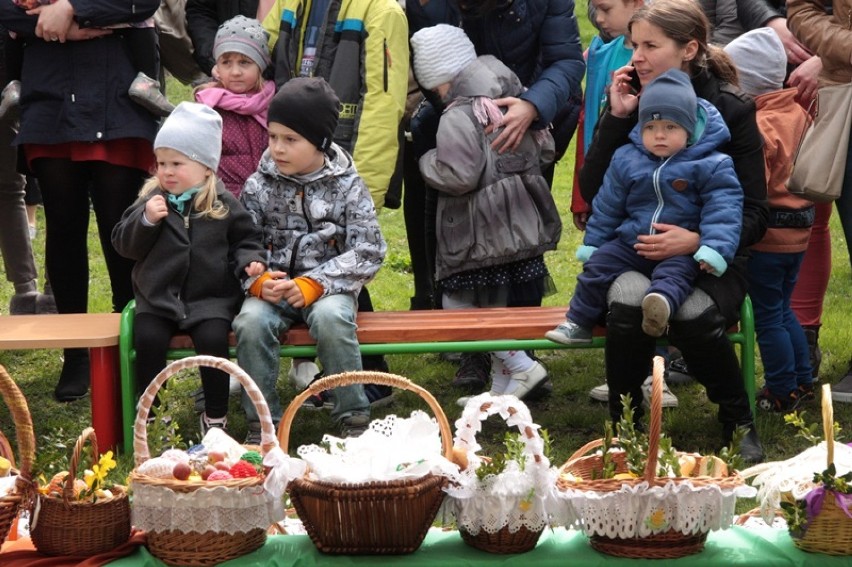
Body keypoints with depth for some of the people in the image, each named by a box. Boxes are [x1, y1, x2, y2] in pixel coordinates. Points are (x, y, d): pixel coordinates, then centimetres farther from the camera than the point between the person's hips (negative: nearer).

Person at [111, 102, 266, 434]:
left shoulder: (224, 205, 1)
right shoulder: (150, 200, 5)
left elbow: (245, 239, 12)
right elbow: (124, 245, 2)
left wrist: (249, 260, -9)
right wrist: (145, 220, -15)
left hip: (210, 299, -1)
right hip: (158, 298, 2)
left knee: (213, 338, -26)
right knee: (148, 338, -24)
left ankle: (216, 416, -7)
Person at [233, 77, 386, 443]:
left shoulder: (348, 187, -2)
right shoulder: (259, 186, 3)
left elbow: (368, 252, -8)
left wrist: (313, 284, -18)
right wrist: (258, 281, -22)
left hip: (328, 287, -2)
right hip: (272, 286, 2)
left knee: (330, 317, -35)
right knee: (251, 321, -30)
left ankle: (354, 418, -20)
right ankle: (262, 424, -17)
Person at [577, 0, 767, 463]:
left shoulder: (732, 111, -5)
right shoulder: (631, 104, 3)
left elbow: (754, 215, -6)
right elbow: (593, 193, -3)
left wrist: (699, 241, -24)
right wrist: (616, 118, -11)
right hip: (632, 252, 2)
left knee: (694, 314, -33)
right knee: (630, 300, -33)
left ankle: (739, 425, -6)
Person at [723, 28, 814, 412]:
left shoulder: (759, 127, -22)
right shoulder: (796, 111, 5)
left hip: (767, 234, -9)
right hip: (797, 230, 9)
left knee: (767, 316, 3)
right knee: (782, 310, 21)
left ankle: (782, 393, 10)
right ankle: (803, 381, 28)